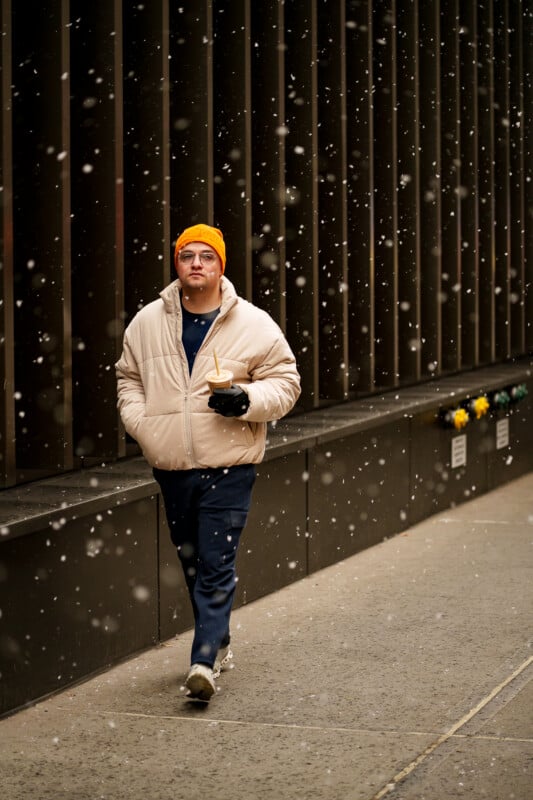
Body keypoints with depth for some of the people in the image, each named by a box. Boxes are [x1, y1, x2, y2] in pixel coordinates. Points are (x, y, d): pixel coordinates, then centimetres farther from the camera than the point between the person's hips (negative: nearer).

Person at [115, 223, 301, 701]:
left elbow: (285, 381, 1)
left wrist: (247, 400, -17)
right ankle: (218, 644, 32)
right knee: (191, 562, 15)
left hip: (228, 467, -4)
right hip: (171, 466, 4)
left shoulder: (254, 325, -3)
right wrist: (140, 423, 1)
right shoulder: (147, 323, 6)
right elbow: (129, 377, 18)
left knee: (217, 567, -10)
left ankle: (205, 661, -13)